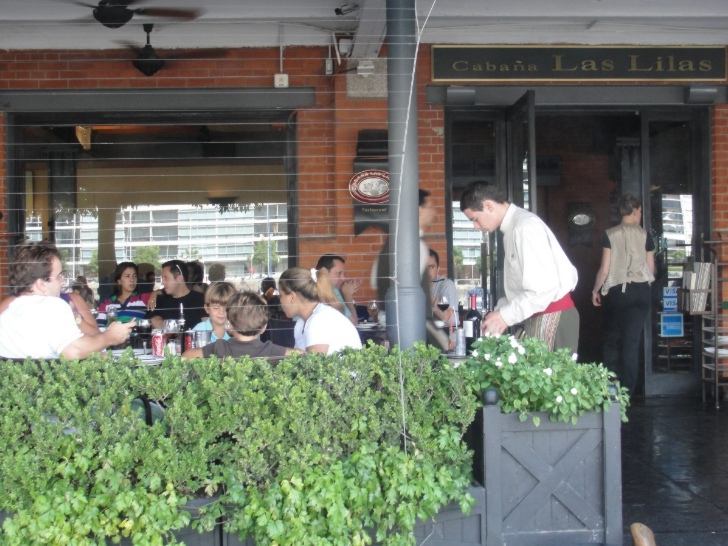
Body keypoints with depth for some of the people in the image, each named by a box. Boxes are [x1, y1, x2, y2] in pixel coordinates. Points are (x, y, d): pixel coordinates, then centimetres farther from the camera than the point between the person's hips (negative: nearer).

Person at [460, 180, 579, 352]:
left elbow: (544, 288, -24)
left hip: (552, 317, -9)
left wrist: (506, 315, -18)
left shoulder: (525, 227, -18)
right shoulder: (513, 228, 10)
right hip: (538, 316, 9)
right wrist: (501, 310, 9)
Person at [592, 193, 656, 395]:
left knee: (613, 339, 13)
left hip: (616, 292, -1)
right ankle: (627, 390, 5)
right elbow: (651, 269, 4)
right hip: (641, 292, 1)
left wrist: (595, 290, 9)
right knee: (632, 341, 5)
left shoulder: (609, 235, -4)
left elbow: (605, 269, -6)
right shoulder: (645, 235, 0)